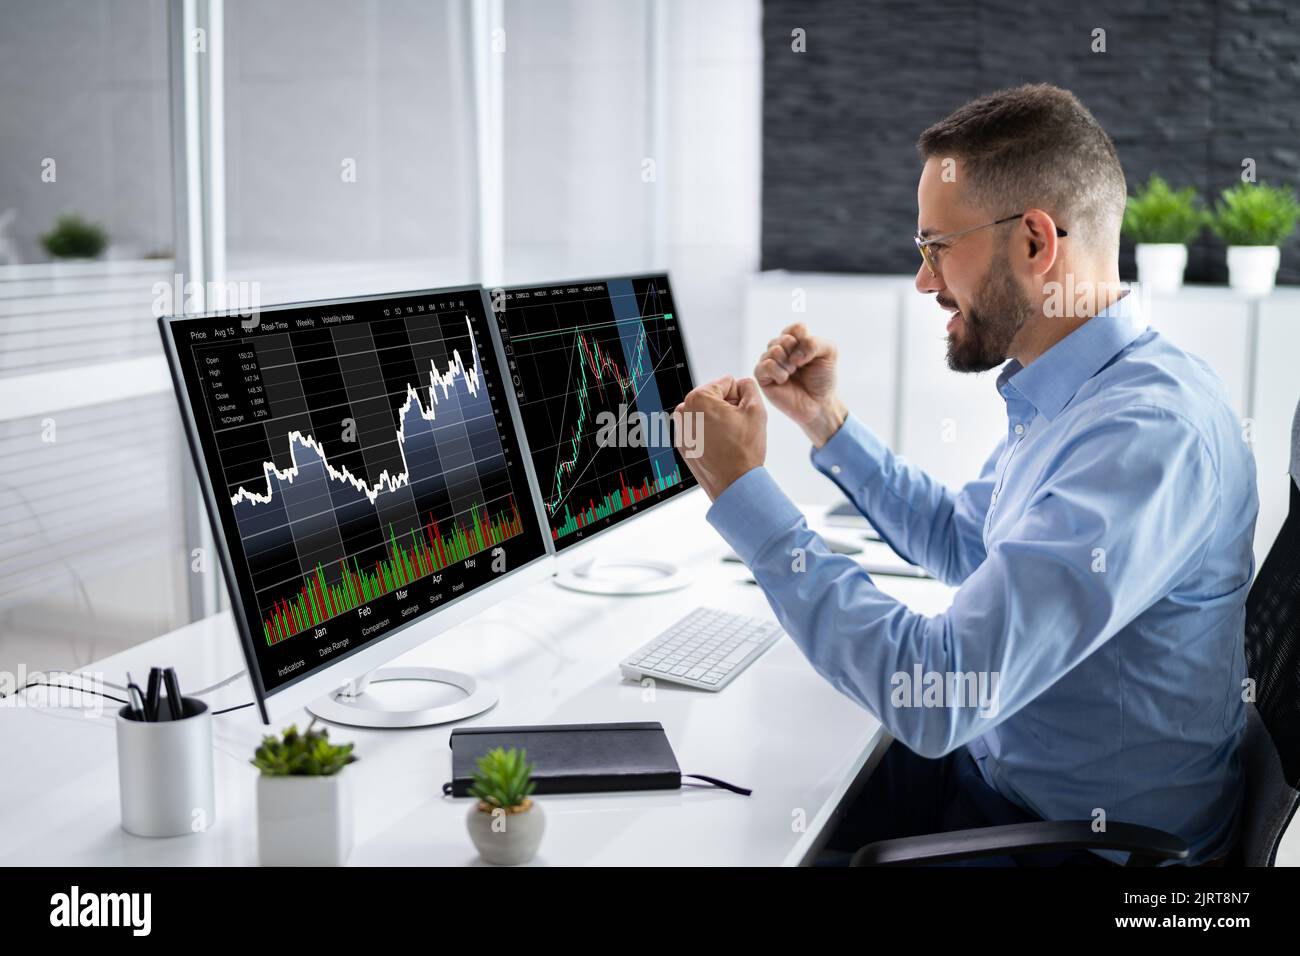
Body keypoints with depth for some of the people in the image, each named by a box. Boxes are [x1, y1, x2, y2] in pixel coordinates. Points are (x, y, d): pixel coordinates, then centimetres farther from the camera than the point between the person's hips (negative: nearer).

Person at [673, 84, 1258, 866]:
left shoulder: (1148, 432, -31)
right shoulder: (1071, 394, 2)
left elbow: (939, 699, -34)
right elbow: (963, 543, 19)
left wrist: (744, 492, -26)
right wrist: (827, 422, 6)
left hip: (1085, 837, -8)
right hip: (998, 765, 8)